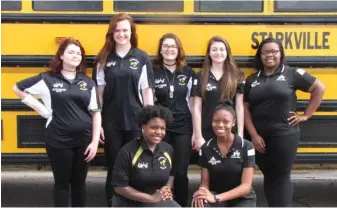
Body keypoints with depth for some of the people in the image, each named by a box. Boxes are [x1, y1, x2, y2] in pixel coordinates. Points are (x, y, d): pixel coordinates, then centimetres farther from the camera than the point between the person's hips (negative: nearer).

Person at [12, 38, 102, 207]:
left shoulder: (87, 82, 6)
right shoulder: (47, 79, -3)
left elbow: (96, 113, 5)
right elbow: (18, 88, 5)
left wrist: (95, 141, -2)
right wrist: (40, 108, -2)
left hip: (84, 141, 3)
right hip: (59, 141, -3)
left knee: (79, 182, 15)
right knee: (62, 183, 10)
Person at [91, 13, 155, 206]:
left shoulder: (142, 58, 0)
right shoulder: (104, 58, 3)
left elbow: (147, 91, 1)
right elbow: (99, 92, 4)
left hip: (136, 120, 0)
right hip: (111, 121, 1)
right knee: (113, 165, 9)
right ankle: (112, 203, 22)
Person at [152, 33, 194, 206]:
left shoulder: (188, 72, 5)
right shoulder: (153, 72, 1)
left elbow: (192, 102, 8)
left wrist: (196, 130, 5)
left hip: (183, 127, 1)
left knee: (181, 171, 3)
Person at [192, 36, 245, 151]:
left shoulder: (237, 76, 5)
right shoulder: (201, 77, 5)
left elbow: (239, 107, 3)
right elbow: (197, 108, 2)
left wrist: (240, 135, -3)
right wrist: (198, 136, -4)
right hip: (207, 134, 0)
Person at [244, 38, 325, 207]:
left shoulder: (292, 73, -1)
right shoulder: (252, 79, 8)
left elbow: (319, 88, 2)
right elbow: (245, 108, 5)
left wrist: (306, 115, 0)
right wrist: (254, 135, -4)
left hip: (284, 135, -3)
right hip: (259, 137, 4)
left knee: (281, 178, 1)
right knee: (268, 176, 12)